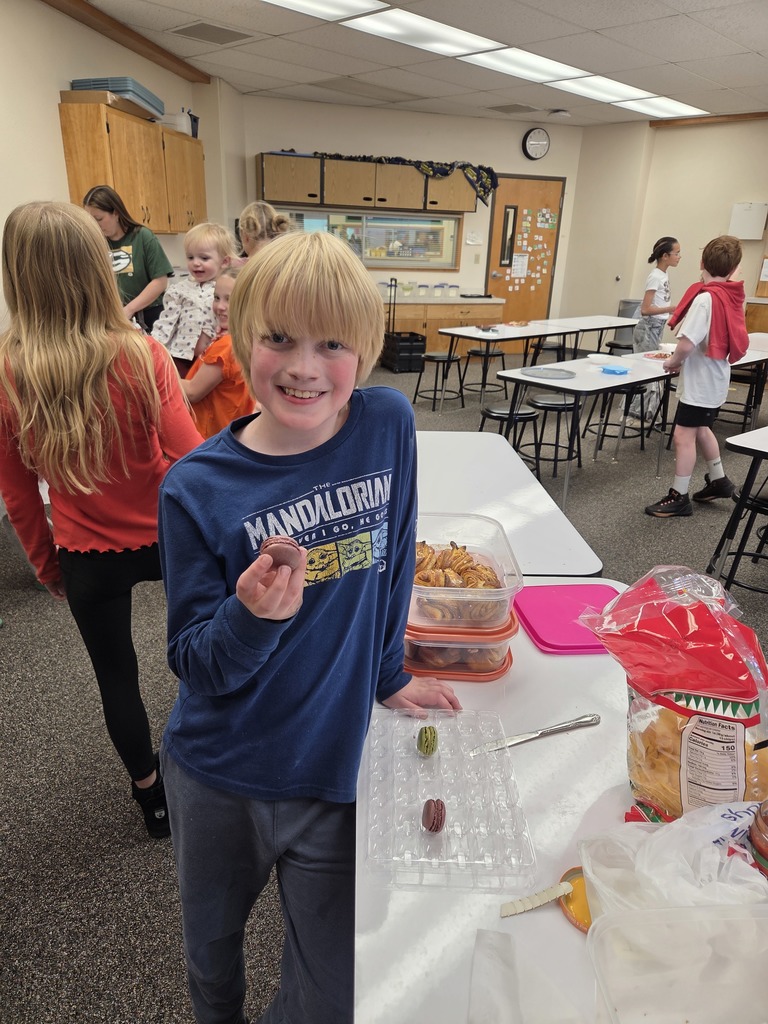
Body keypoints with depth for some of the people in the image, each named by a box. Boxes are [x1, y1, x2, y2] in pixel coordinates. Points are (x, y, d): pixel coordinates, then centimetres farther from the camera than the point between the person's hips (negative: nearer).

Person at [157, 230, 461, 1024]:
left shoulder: (388, 426, -13)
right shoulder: (197, 489, -17)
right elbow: (196, 666, -12)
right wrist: (253, 617, -32)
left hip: (334, 776, 0)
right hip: (217, 780, 1)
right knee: (210, 951, 28)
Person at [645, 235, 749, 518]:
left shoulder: (705, 298, -21)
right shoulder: (732, 298, 4)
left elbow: (687, 343, -30)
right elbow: (729, 339, 11)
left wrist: (673, 362, -9)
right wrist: (681, 360, 7)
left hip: (699, 380, -9)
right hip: (714, 378, 9)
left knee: (684, 435, -3)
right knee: (700, 429, 24)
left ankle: (679, 497, 5)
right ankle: (718, 480, 37)